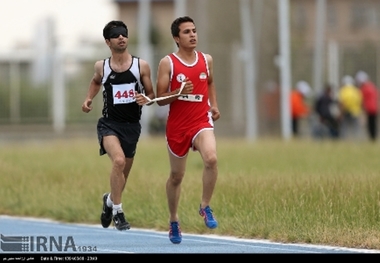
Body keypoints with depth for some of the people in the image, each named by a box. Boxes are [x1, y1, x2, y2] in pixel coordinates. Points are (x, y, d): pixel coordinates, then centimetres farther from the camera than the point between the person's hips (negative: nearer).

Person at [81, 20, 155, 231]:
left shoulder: (141, 66, -2)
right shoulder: (102, 66, 0)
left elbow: (151, 94, 6)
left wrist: (146, 99, -16)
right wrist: (89, 99, 8)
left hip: (132, 125, 2)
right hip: (109, 123, -2)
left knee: (123, 174, 14)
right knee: (119, 160, -28)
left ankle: (110, 200, 46)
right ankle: (117, 211, -15)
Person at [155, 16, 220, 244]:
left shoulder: (206, 60, 6)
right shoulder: (168, 63, -5)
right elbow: (160, 99, -5)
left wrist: (214, 105, 14)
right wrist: (179, 92, -23)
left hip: (201, 122, 1)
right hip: (177, 126, -1)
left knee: (211, 159, -28)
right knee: (176, 176, 11)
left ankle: (205, 207, -10)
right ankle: (174, 221, 33)